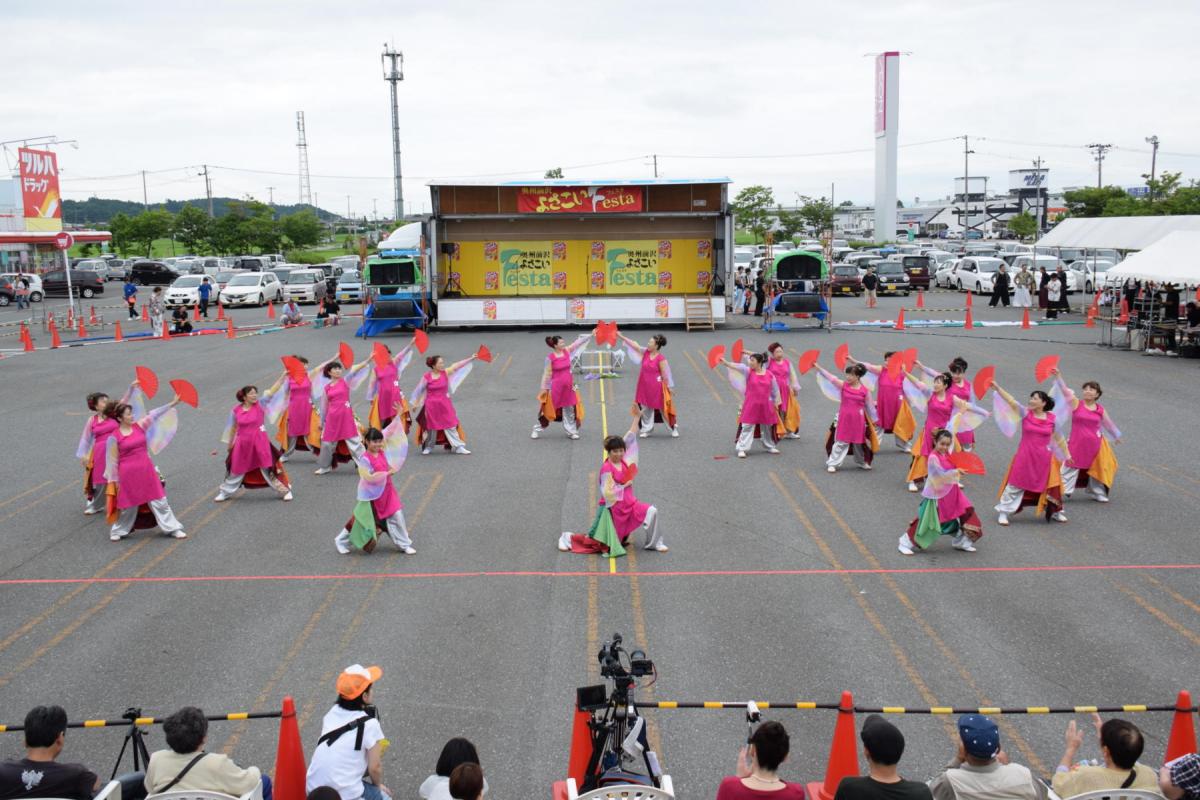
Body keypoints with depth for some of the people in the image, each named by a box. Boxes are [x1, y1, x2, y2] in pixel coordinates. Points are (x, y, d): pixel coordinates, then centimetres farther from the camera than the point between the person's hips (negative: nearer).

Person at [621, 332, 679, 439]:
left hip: (656, 387, -5)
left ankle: (674, 428, 22)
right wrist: (621, 336, -1)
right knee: (645, 408, 14)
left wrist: (669, 389, -7)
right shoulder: (645, 352, -2)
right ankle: (647, 429, 29)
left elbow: (664, 375, -12)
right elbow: (633, 344, 0)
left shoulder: (661, 359, -17)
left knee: (663, 408, 6)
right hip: (645, 387, 5)